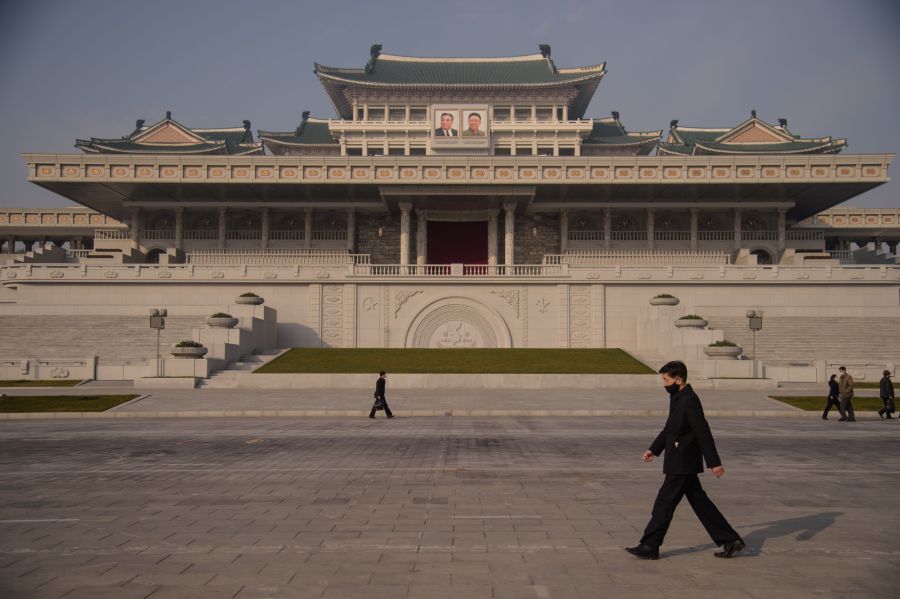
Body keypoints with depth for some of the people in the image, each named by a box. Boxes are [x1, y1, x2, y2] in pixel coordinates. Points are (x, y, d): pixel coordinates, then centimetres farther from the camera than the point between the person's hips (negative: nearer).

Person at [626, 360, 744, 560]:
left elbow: (703, 433, -21)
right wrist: (654, 449, 14)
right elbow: (669, 428, 20)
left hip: (682, 465, -10)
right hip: (681, 463, 10)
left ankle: (649, 547, 6)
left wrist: (714, 462, -21)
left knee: (664, 503, -2)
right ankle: (730, 540, 22)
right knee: (699, 503, 14)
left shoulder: (689, 401, -19)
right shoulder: (677, 398, 11)